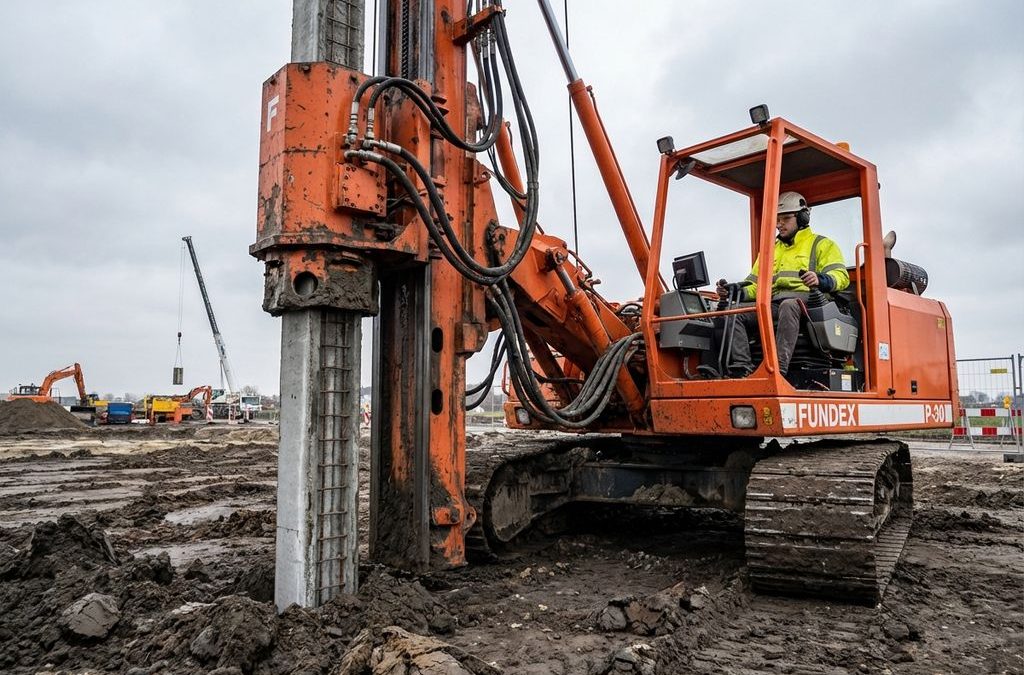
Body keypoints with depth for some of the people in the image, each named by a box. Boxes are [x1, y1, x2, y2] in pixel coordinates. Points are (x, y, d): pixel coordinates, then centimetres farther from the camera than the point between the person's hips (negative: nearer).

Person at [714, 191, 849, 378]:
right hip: (772, 304, 5)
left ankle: (779, 369, -49)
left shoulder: (820, 244, 16)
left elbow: (841, 276, 0)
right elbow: (755, 284, 27)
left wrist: (820, 280, -24)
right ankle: (741, 369, -33)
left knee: (788, 306, -40)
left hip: (804, 302, -5)